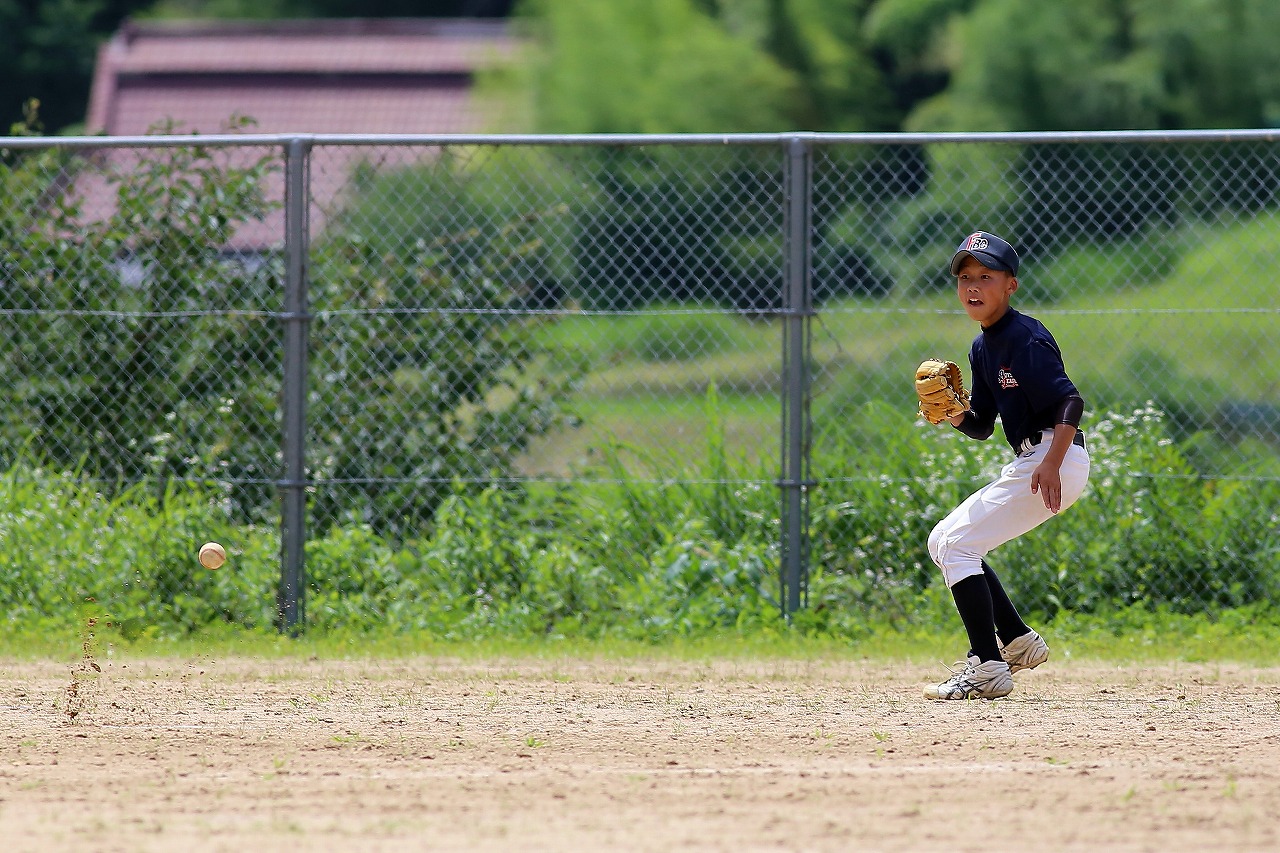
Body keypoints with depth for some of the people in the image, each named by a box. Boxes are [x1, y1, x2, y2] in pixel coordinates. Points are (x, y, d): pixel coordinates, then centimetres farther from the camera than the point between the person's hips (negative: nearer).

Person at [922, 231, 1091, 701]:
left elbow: (1071, 401, -24)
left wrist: (1051, 463, -35)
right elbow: (982, 426, 18)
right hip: (1026, 464, 10)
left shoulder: (1026, 339, -15)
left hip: (1055, 461, -10)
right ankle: (1018, 641, 17)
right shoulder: (982, 349, 14)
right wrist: (954, 415, -4)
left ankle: (987, 668, -14)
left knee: (957, 545, -13)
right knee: (943, 541, 15)